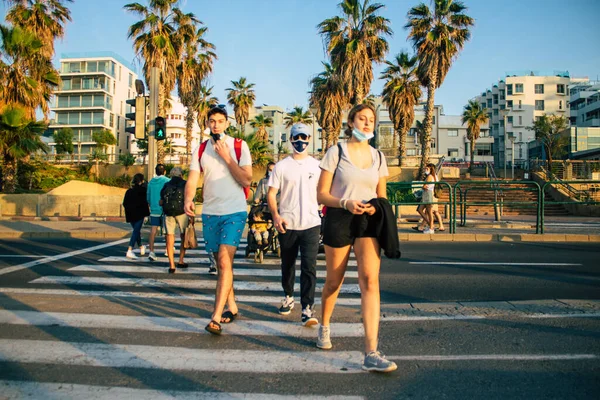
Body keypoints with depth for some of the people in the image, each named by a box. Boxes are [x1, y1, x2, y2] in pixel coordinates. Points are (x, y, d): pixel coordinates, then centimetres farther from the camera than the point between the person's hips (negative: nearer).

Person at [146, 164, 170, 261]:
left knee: (153, 230, -1)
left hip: (154, 210, 3)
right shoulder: (167, 181, -6)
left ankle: (151, 251, -9)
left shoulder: (151, 182, 7)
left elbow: (148, 197, 13)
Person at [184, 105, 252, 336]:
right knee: (221, 263, 12)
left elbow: (246, 180, -7)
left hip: (234, 212, -4)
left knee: (225, 260, -16)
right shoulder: (201, 150, 10)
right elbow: (192, 178, 1)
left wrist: (226, 157, -13)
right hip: (210, 212, 5)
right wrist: (188, 199, -19)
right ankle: (231, 307, 27)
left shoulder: (239, 146, -1)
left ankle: (216, 317, -15)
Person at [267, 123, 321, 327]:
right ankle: (288, 296, 37)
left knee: (309, 267, -9)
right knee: (287, 265, 15)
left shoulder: (316, 166, 6)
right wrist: (275, 215, -14)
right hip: (287, 224, 1)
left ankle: (307, 308, -5)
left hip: (311, 224, -1)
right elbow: (271, 193, 1)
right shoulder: (282, 166, 3)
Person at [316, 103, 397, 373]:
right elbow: (321, 194, -4)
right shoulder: (336, 152, -2)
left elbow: (382, 196, 15)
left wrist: (375, 207, -8)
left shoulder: (378, 157, 10)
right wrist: (346, 203, -22)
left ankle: (371, 354, -15)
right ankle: (324, 326, 41)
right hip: (338, 219, -2)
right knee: (334, 282, 11)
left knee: (370, 280, -15)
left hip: (367, 222, 2)